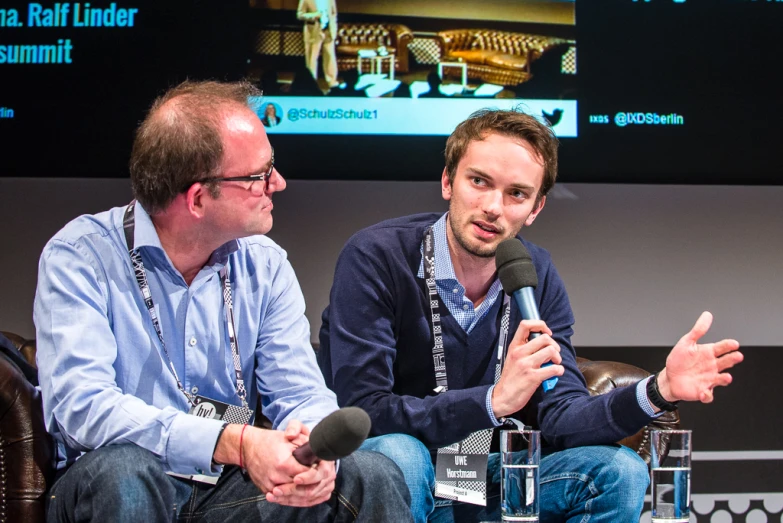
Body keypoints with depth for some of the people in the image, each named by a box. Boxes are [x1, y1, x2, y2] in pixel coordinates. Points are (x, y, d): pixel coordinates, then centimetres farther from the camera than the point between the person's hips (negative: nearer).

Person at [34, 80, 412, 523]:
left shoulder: (266, 266, 4)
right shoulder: (81, 257, -13)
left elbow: (301, 395, -1)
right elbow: (82, 405, -25)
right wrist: (235, 443, -37)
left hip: (230, 487, 3)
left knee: (372, 477, -20)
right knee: (125, 471, -37)